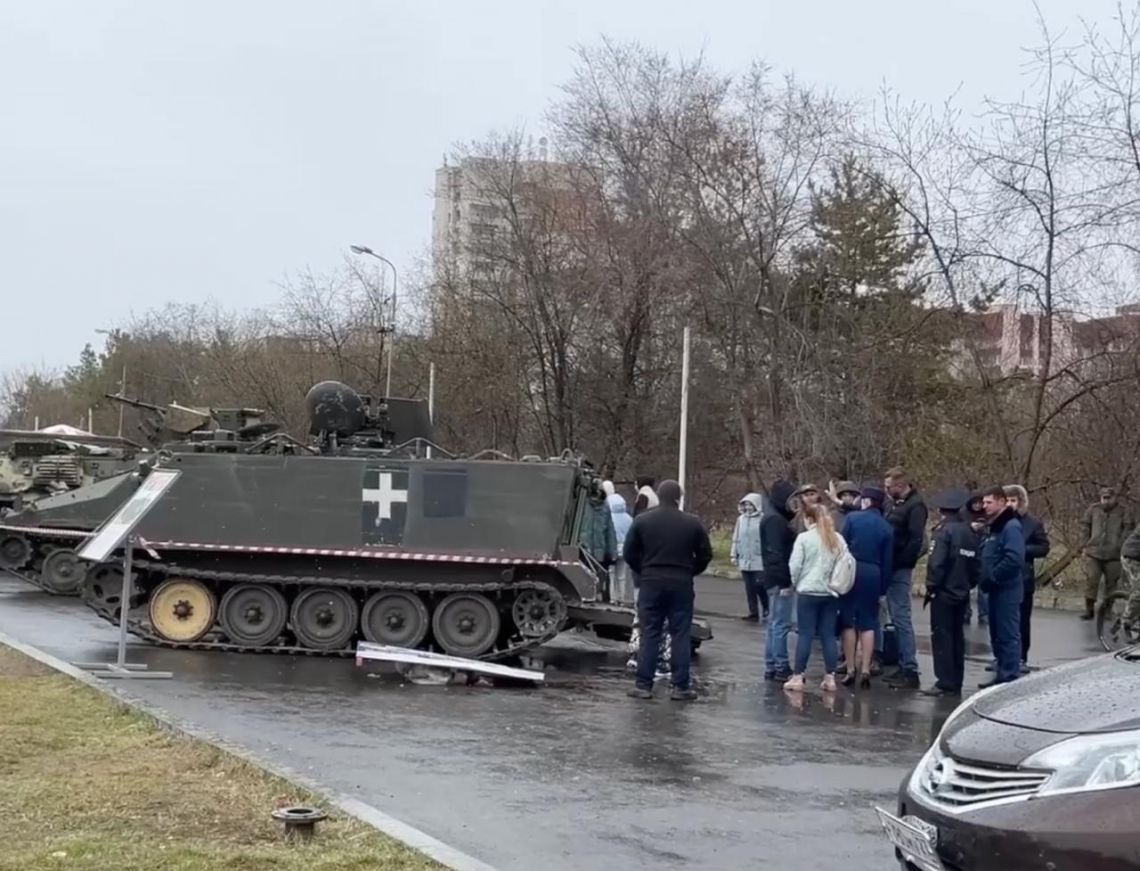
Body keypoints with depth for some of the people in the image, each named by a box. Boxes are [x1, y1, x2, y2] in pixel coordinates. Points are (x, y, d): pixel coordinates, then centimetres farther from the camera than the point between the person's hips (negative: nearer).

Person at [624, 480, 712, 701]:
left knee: (649, 634, 4)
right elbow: (705, 555, 2)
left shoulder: (642, 521, 0)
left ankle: (644, 685, 2)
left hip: (651, 583, 1)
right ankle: (681, 687, 3)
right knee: (681, 635, 4)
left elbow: (630, 553, 1)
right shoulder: (692, 523, -1)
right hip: (681, 584, -1)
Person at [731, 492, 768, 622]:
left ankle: (767, 610, 13)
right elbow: (736, 538, 15)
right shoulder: (741, 519, 10)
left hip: (759, 560, -5)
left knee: (760, 585, -7)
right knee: (749, 587, 7)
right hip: (745, 560, 6)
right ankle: (753, 612, 13)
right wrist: (734, 555, 12)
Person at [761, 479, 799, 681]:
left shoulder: (776, 517, 17)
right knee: (781, 624, -8)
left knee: (774, 624, 12)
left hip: (777, 579, 11)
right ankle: (781, 668, -6)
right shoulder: (774, 520, -15)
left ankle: (771, 668, 17)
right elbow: (775, 553, -21)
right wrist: (784, 581, -22)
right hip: (780, 580, -11)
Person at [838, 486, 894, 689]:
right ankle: (865, 671, 1)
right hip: (873, 574, 2)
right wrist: (883, 586, 10)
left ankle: (850, 670, 5)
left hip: (852, 570, -2)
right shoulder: (887, 528, 7)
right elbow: (887, 560, 6)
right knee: (868, 623, 7)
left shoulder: (852, 518, -1)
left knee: (848, 621, 6)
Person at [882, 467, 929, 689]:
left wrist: (900, 563, -16)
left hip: (900, 570, -9)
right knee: (897, 618, 12)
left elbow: (916, 540, -18)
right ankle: (904, 666, 19)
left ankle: (910, 671, -8)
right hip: (891, 568, 9)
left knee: (901, 618, -9)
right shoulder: (894, 503, 14)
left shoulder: (915, 506, -11)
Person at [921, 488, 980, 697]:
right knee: (957, 637, 13)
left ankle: (945, 683, -4)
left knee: (942, 637, -3)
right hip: (962, 593, 7)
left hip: (944, 593, -7)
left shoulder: (944, 531, -13)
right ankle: (956, 683, 17)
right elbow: (977, 564, 8)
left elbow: (937, 563, -19)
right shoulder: (970, 532, 7)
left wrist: (931, 587, -9)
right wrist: (969, 584, 15)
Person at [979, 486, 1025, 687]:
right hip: (996, 589, 10)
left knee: (1008, 634, -6)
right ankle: (1002, 673, 21)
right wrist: (986, 577, 9)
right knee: (997, 634, 14)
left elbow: (1014, 559, -24)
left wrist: (993, 576, -18)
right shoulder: (995, 527, 17)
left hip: (1007, 589, -10)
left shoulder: (1011, 526, -14)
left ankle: (1010, 676, -3)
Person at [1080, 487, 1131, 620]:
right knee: (1091, 580, -5)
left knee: (1111, 583, 5)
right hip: (1094, 553, 1)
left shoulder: (1122, 512, 0)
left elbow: (1127, 529, -2)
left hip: (1113, 555, -1)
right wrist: (1087, 545, 9)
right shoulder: (1093, 510, 5)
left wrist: (1120, 546, -10)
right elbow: (1086, 527, 13)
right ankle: (1089, 610, 1)